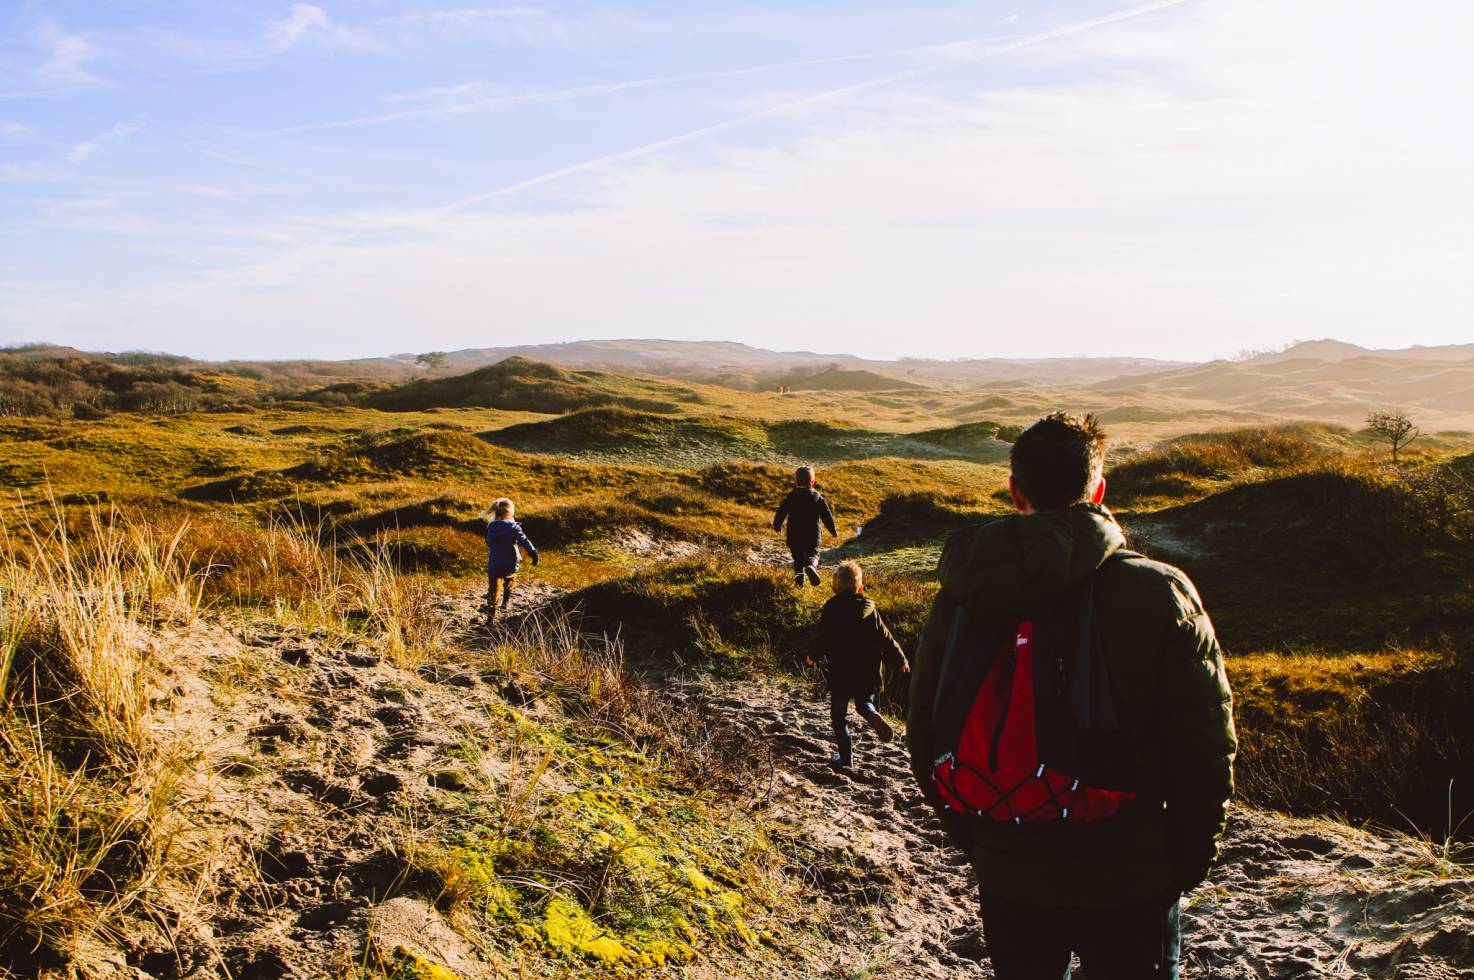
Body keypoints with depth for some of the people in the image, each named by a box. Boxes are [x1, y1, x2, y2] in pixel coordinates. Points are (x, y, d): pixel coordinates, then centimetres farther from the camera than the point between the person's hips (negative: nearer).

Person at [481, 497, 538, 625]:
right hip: (510, 564, -1)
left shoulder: (491, 527, 1)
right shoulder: (512, 526, -13)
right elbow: (523, 540, -25)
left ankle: (491, 617, 3)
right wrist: (533, 552, -29)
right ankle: (506, 601, 38)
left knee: (493, 590, 7)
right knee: (510, 580, 33)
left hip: (494, 565, 2)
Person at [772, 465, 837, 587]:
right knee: (813, 553, 16)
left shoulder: (790, 497, -2)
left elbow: (781, 513, 2)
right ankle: (811, 565, -19)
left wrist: (777, 526, 20)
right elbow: (827, 515, -1)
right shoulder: (817, 497, -2)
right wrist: (833, 530, 10)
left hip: (794, 536, 0)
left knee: (798, 557, 12)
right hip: (813, 535, 0)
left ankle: (799, 575, -14)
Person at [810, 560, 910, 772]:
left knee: (838, 715, 11)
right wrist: (900, 661, 14)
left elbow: (823, 641, -3)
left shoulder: (829, 611, -8)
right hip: (867, 674, 2)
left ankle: (845, 757, 8)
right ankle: (873, 716, -12)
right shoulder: (869, 608, -1)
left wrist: (814, 657, 16)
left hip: (840, 675, -2)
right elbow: (885, 638, 2)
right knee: (864, 703, 22)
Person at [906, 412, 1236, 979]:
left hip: (1008, 877, 2)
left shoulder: (960, 599, -5)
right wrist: (1191, 858, 6)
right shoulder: (1160, 593, -14)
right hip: (1129, 881, -2)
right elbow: (1206, 747, -9)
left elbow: (926, 740, 2)